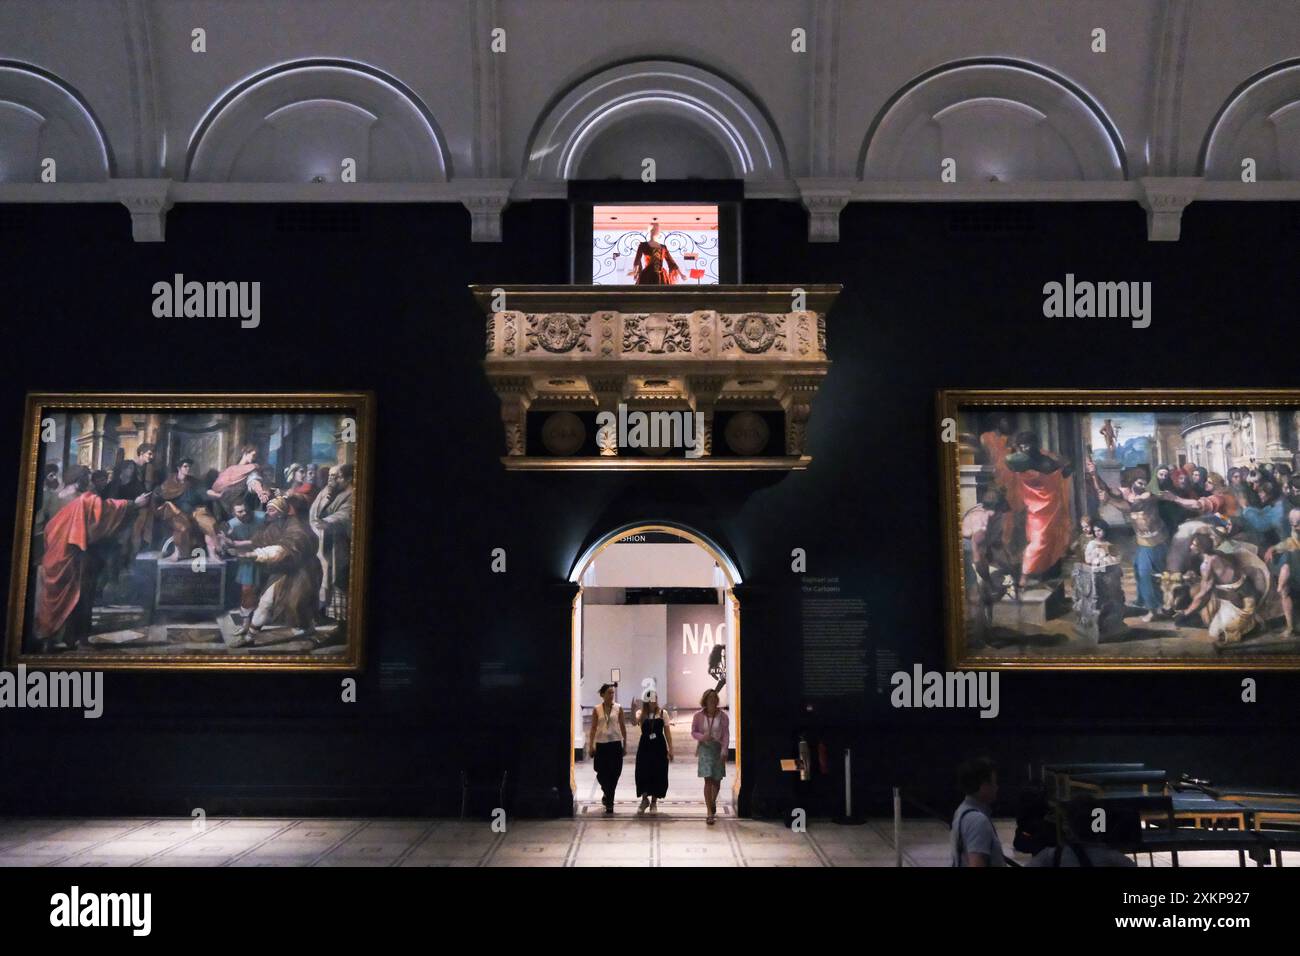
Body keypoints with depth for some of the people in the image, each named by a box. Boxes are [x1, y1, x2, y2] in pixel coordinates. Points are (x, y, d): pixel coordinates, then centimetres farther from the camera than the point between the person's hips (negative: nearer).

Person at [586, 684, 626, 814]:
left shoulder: (618, 708, 1)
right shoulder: (597, 709, 1)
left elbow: (622, 727, 6)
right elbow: (593, 728, 4)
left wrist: (625, 744, 5)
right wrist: (591, 745, 0)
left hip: (615, 744, 0)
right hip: (601, 744, 0)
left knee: (614, 774, -2)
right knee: (601, 773, 2)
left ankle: (609, 800, 12)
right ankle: (608, 796, 28)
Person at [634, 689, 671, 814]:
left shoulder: (662, 713, 1)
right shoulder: (641, 713, -2)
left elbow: (667, 732, 3)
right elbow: (635, 721, -25)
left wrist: (670, 749, 1)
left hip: (659, 746, 1)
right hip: (645, 746, 0)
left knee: (658, 774, 4)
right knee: (643, 773, -1)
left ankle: (654, 801, 22)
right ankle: (644, 798, 22)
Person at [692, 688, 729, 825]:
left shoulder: (722, 715, -4)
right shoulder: (699, 715, -3)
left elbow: (726, 734, -5)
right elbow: (693, 732, 4)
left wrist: (724, 750, -15)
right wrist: (702, 736, -16)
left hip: (718, 748, 1)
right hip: (705, 748, -1)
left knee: (717, 780, 10)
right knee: (708, 780, -9)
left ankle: (713, 802, 41)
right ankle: (710, 813, -7)